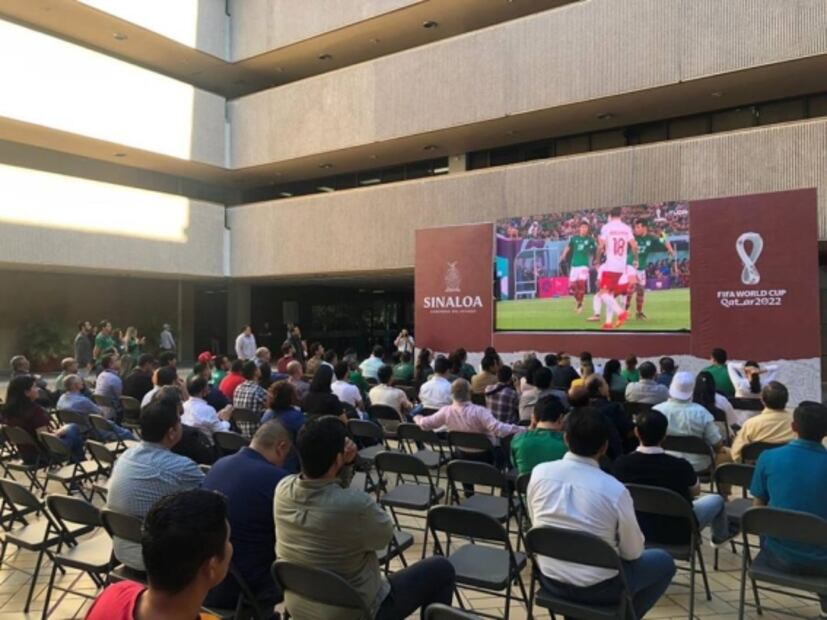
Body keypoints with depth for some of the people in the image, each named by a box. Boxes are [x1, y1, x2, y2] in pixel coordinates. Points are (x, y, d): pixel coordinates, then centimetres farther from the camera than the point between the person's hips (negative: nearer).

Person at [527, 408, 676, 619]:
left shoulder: (539, 472, -12)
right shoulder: (614, 489, -21)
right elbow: (633, 552, -8)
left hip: (549, 579, 4)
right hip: (596, 588, -4)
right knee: (664, 562, 18)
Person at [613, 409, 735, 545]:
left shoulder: (620, 464, -21)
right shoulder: (680, 466, -27)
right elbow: (695, 491, -4)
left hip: (639, 531, 3)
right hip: (678, 534, -3)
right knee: (716, 500, 22)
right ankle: (721, 535, 52)